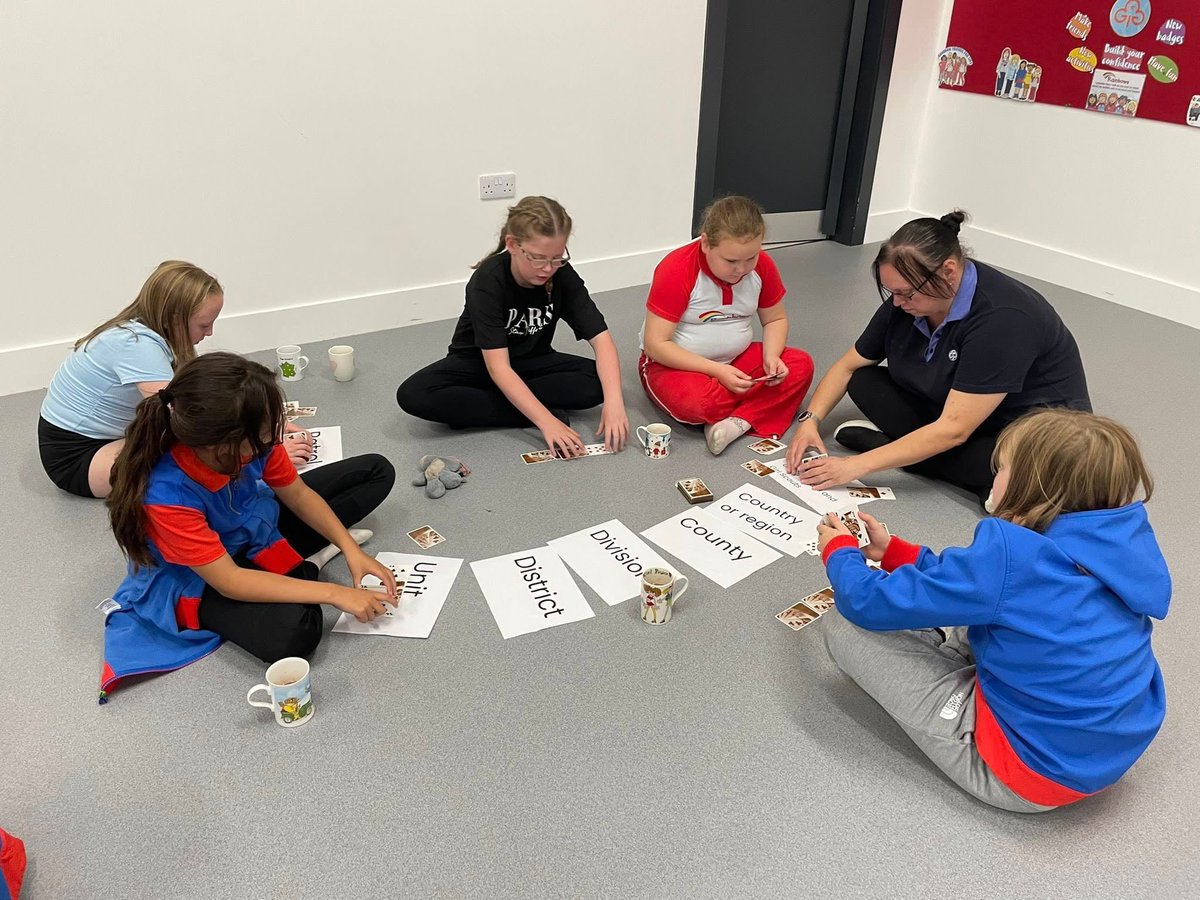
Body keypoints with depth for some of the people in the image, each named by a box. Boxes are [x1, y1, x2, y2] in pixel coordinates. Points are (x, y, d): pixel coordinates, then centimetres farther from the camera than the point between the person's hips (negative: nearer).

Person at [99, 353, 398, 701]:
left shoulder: (252, 439, -25)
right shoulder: (165, 495, -38)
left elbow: (298, 495, -6)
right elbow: (229, 581, -32)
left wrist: (351, 550, -17)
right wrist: (334, 593, -33)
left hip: (256, 524, 6)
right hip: (200, 581, -6)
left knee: (377, 471, 5)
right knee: (294, 630, -38)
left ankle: (297, 560, -5)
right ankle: (304, 566, -6)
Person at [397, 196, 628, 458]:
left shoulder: (562, 276, -18)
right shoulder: (488, 281, -28)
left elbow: (601, 338, -22)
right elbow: (498, 367, -33)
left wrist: (613, 401, -39)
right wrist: (545, 421, -44)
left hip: (531, 362, 3)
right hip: (479, 362, -3)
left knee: (598, 382, -25)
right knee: (413, 394, -30)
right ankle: (531, 415, -25)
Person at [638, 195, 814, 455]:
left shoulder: (762, 265, -7)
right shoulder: (676, 270, -21)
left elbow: (775, 319, 8)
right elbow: (655, 344, -22)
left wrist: (771, 356, -15)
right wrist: (717, 371, -29)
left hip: (735, 359, 5)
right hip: (674, 363, -5)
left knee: (801, 365, -16)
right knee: (698, 404, -37)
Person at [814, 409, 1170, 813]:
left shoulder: (1012, 556, -29)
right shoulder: (1119, 541, -5)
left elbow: (871, 603, -19)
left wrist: (840, 551, 2)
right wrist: (892, 550, 14)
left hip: (1031, 776, -8)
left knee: (843, 624, -8)